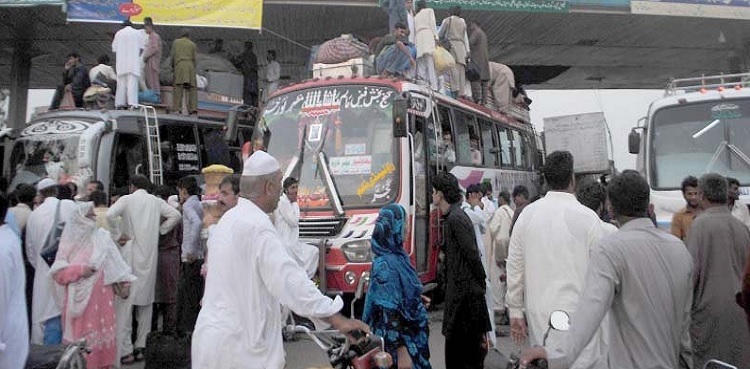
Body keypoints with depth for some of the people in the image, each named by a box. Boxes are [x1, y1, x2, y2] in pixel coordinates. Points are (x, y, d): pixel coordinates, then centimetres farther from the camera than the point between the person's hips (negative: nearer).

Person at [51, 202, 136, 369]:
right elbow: (57, 271, -3)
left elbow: (115, 263, 3)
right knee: (81, 337, 1)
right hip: (80, 300, -2)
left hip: (101, 298, 2)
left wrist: (123, 283, -5)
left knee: (102, 332, 7)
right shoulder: (69, 241, 0)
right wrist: (79, 269, -17)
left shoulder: (103, 237, 4)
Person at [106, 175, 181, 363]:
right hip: (150, 256, 4)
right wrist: (159, 230, 8)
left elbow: (110, 214, -18)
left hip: (130, 254, -4)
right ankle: (140, 347, 17)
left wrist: (117, 235, -8)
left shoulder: (127, 199, -2)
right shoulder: (156, 201, 8)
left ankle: (125, 350, -1)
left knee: (125, 302, 0)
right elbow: (175, 215, 4)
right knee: (146, 301, 11)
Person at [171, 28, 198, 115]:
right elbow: (194, 59, 10)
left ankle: (177, 108, -15)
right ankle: (193, 108, -10)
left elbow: (173, 56, 9)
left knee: (178, 86, -5)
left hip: (179, 65, 0)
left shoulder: (175, 42, 13)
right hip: (190, 66, 0)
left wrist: (173, 66, 22)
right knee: (192, 88, 0)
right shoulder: (192, 44, 12)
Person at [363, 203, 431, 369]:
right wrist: (401, 352, -23)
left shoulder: (397, 256, 3)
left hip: (410, 335, 8)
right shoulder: (386, 264, -23)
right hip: (399, 341, -8)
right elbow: (389, 314, -24)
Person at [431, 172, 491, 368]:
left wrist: (481, 282, -10)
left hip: (465, 289, -9)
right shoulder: (451, 217, 12)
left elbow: (472, 254, -19)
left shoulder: (456, 218, -18)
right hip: (459, 287, 9)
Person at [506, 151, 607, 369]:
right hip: (578, 312, -4)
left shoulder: (527, 214, 0)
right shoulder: (587, 217, -9)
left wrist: (515, 310, 11)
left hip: (538, 313, 4)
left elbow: (514, 267, 2)